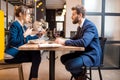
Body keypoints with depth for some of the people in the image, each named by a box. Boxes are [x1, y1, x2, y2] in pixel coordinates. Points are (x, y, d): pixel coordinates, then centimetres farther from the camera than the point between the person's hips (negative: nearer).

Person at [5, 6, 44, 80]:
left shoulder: (23, 26, 14)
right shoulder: (14, 25, -14)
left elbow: (27, 38, 26)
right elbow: (13, 42, -24)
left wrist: (37, 35, 15)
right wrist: (25, 34, -21)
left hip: (19, 52, 9)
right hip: (12, 55, -9)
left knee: (36, 54, -11)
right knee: (36, 56, -18)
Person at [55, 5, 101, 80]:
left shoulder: (90, 26, -21)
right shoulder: (80, 26, 7)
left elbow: (83, 42, -34)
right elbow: (75, 38, 20)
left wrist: (64, 42, -27)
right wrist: (64, 40, 0)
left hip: (91, 55, -9)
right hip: (82, 52, 9)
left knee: (69, 65, -25)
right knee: (63, 58, 5)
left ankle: (82, 74, 8)